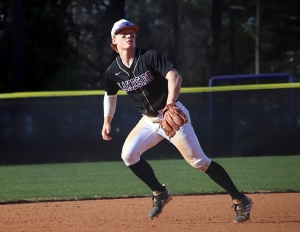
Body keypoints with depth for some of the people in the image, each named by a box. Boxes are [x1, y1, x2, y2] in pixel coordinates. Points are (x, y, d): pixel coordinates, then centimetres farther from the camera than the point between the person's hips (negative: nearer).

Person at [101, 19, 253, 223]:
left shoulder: (149, 57, -15)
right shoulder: (113, 72, 0)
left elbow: (174, 76, -26)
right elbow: (110, 96, 19)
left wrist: (170, 103, -40)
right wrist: (107, 122, 14)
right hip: (149, 120, 5)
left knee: (199, 161, -10)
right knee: (128, 154, -12)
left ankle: (241, 201, -4)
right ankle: (160, 194, 7)